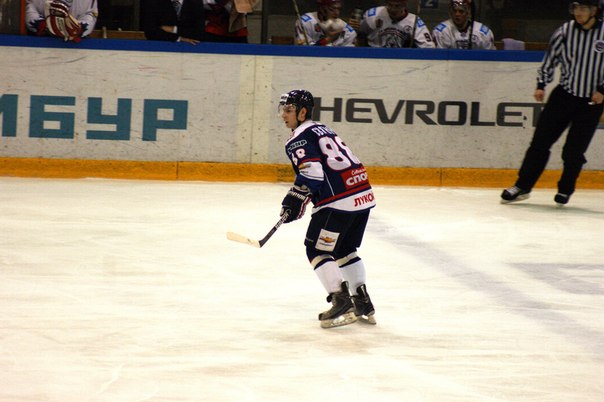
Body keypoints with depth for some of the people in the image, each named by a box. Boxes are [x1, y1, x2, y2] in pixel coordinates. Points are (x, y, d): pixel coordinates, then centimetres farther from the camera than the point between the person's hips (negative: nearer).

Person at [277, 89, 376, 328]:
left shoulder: (299, 139, -4)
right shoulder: (322, 130, 24)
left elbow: (312, 172, -18)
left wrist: (294, 200, -11)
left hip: (338, 201, -9)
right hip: (363, 196, 9)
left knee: (317, 250, 0)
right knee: (345, 250, 22)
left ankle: (341, 302, -8)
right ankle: (363, 303, 20)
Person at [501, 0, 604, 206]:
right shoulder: (565, 31, -3)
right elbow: (550, 58, 8)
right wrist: (541, 85, 1)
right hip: (563, 94, 3)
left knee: (574, 150, -1)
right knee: (541, 140, -1)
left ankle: (565, 190, 21)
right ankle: (522, 186, 6)